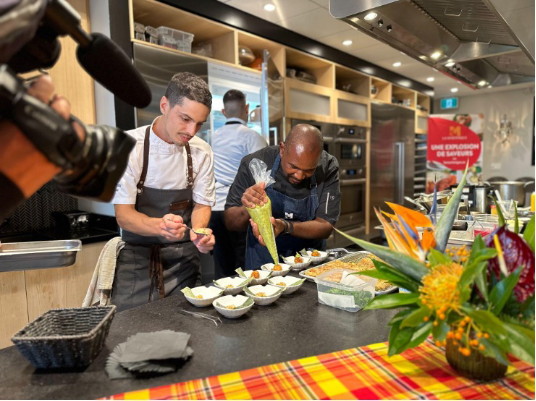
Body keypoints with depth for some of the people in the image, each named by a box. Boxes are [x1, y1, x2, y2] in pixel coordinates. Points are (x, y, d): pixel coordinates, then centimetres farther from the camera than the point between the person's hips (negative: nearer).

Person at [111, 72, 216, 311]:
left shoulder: (201, 152, -5)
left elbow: (201, 204, 3)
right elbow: (123, 215, -14)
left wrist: (199, 231, -20)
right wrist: (159, 226, -36)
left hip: (183, 260, 2)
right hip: (138, 258, -2)